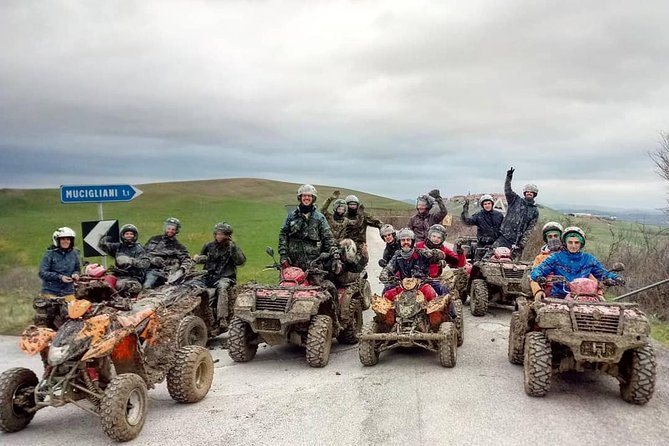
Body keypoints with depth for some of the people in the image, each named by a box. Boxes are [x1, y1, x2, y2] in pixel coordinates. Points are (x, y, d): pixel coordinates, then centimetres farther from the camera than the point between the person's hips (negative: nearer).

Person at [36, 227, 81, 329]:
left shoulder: (74, 253, 7)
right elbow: (42, 273, -8)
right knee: (43, 320, 1)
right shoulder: (50, 254, -5)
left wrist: (75, 274, -3)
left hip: (68, 293, 3)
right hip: (50, 293, -3)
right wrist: (59, 277, -17)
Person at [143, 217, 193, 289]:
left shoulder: (178, 246, 16)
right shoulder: (155, 239, 21)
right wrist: (152, 259, -2)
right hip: (149, 267, 2)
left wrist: (182, 269, -13)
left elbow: (187, 260, 8)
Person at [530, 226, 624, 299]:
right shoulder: (556, 257, 5)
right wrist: (539, 277, -25)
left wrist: (616, 278, 1)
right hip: (558, 296, -2)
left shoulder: (589, 259, 15)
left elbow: (603, 273, 22)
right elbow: (537, 271, -2)